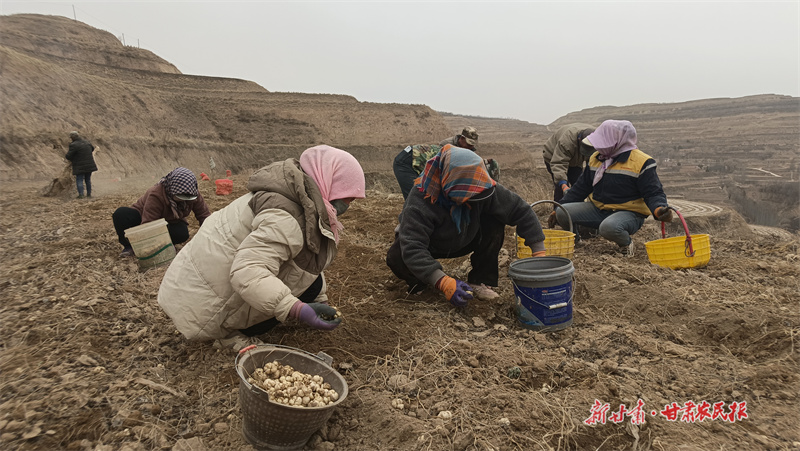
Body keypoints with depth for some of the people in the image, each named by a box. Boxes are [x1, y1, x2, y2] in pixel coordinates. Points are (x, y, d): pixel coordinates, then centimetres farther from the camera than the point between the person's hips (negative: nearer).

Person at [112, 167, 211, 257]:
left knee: (182, 233, -35)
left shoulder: (194, 195, -23)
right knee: (121, 214, -33)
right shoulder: (155, 195, -37)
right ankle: (128, 245, -9)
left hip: (170, 222, 2)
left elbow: (204, 215, -15)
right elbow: (147, 225, -40)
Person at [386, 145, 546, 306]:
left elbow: (520, 210, -17)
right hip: (428, 246, -4)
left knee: (495, 224, -21)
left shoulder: (484, 188, -26)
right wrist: (443, 282, -56)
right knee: (396, 258, -35)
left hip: (462, 242, 4)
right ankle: (420, 282, 0)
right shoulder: (420, 202, -40)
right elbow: (412, 249, -46)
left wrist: (539, 252, -21)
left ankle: (479, 281, -9)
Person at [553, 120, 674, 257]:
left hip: (628, 213, -6)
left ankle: (626, 243, -4)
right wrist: (559, 208, 12)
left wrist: (659, 210, -35)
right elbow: (581, 187, 15)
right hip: (597, 209, 6)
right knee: (562, 213, -16)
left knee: (608, 227, -40)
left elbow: (653, 193, -11)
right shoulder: (596, 158, 9)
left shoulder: (641, 162, -11)